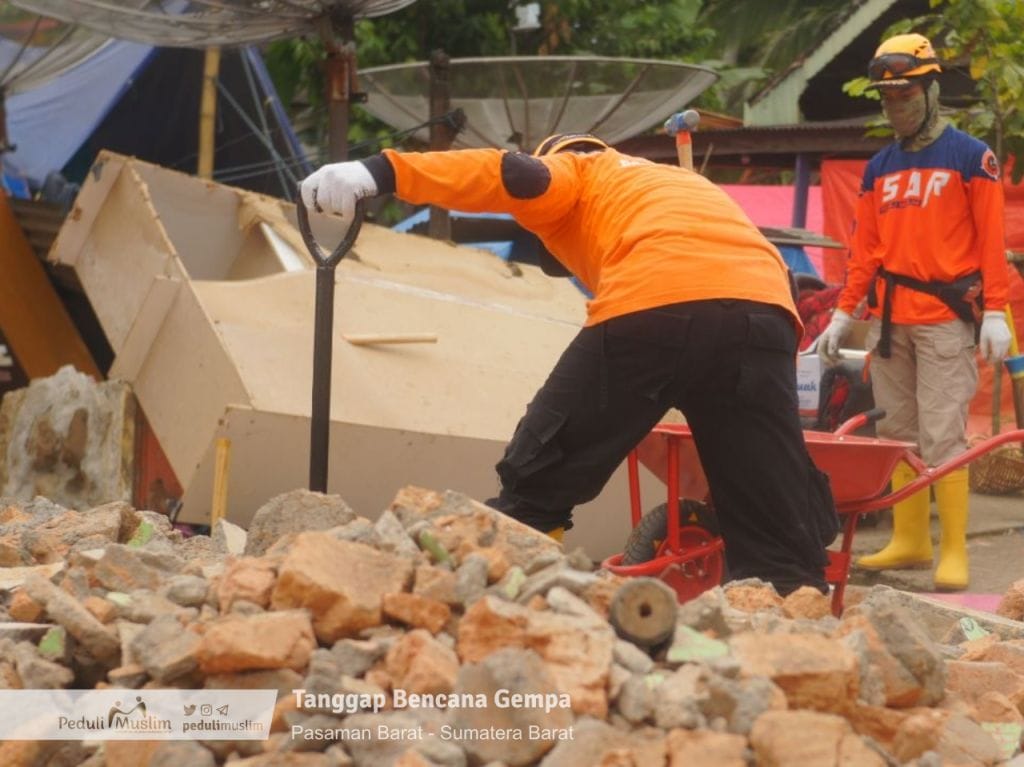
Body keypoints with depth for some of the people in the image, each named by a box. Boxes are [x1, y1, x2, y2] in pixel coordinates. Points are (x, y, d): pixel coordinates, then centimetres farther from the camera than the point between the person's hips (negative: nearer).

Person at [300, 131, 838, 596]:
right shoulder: (683, 185, 43)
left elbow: (513, 176, 4)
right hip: (765, 307, 4)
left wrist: (382, 172, -5)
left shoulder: (576, 172, 27)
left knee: (534, 492, 11)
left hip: (652, 304, -4)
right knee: (779, 543, 10)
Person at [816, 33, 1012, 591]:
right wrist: (843, 314, 10)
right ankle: (910, 541, 15)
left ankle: (954, 552, -6)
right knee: (897, 433, 7)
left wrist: (995, 312, -11)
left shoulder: (969, 157, -1)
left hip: (946, 317, -6)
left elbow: (992, 240, -4)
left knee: (942, 435, -10)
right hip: (889, 318, 6)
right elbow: (864, 248, 16)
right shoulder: (879, 168, 15)